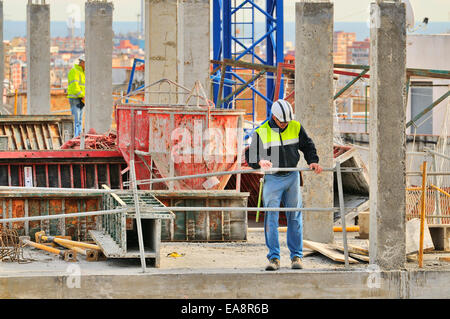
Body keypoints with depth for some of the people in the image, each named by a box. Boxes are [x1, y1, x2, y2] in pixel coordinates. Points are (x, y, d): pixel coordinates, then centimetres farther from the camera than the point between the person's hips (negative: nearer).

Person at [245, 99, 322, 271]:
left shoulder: (296, 127, 2)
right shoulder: (261, 132, -5)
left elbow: (308, 146, 14)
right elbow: (250, 155, -5)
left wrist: (313, 161, -3)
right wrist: (260, 161, -26)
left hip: (292, 178, 2)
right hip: (273, 179, -2)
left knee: (295, 217, 4)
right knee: (271, 217, -8)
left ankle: (296, 256, 12)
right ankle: (274, 258, -4)